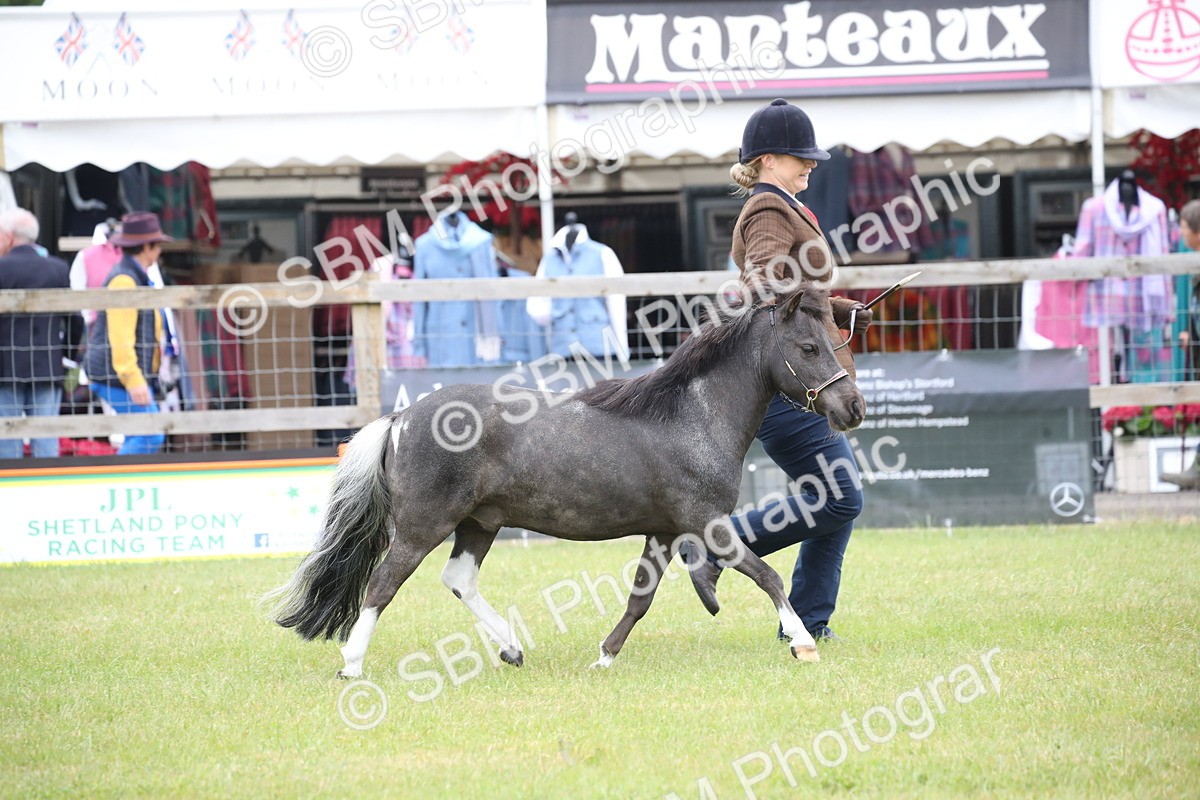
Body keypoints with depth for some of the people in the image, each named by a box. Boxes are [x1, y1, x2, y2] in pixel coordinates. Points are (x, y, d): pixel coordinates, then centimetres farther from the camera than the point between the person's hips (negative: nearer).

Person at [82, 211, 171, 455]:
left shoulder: (134, 276, 18)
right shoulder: (124, 280, -15)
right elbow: (120, 336, -23)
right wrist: (134, 380, -27)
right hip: (118, 375, -11)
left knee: (140, 437, 10)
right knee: (149, 437, -15)